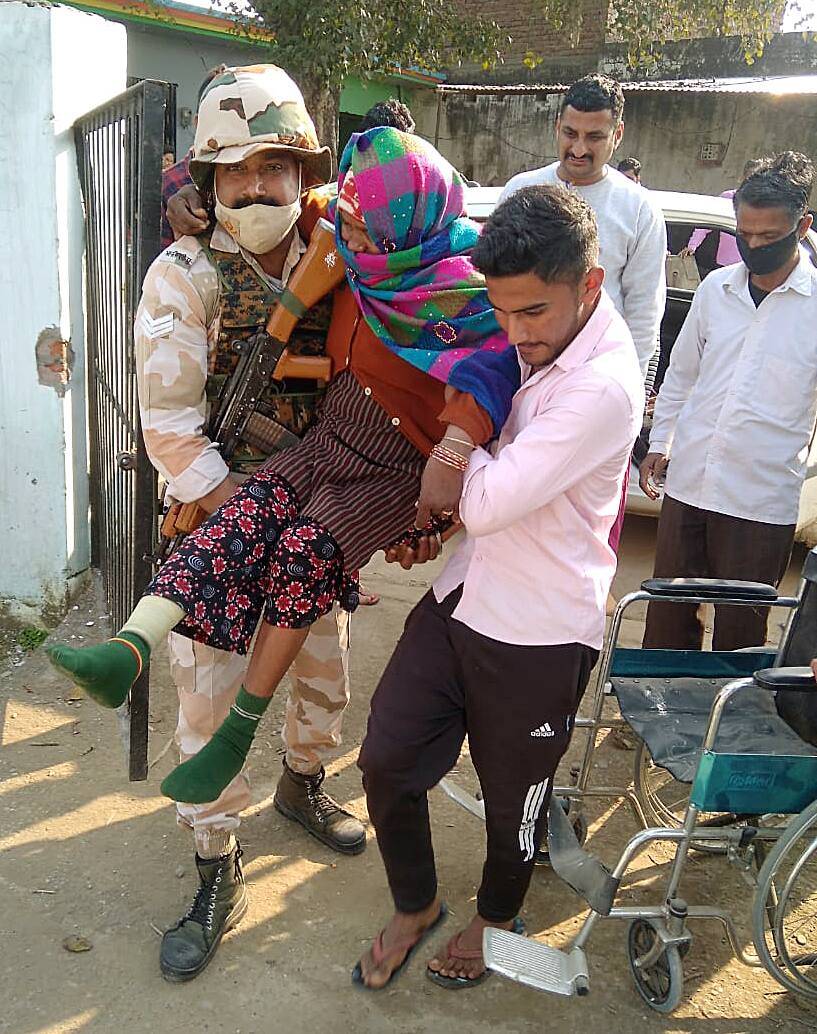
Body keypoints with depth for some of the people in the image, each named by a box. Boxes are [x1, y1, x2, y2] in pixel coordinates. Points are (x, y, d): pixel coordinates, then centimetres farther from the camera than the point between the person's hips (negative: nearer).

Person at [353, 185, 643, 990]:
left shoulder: (604, 387, -25)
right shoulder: (530, 345, 1)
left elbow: (487, 501, -25)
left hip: (540, 635, -7)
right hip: (463, 593, 7)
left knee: (512, 794, 16)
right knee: (387, 760, 9)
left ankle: (496, 916, 47)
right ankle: (414, 906, 37)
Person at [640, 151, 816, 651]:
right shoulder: (716, 287, 6)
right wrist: (660, 443, 13)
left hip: (763, 502, -4)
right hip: (687, 485, 4)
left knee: (740, 633, 10)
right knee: (668, 619, 16)